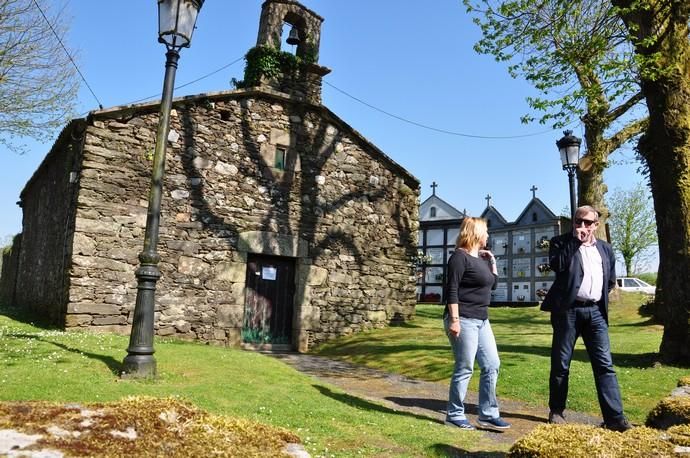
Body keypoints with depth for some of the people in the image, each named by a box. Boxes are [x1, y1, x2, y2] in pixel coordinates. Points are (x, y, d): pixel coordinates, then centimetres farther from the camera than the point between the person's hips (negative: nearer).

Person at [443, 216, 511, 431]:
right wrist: (454, 320, -22)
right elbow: (452, 290, -17)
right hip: (464, 320, -9)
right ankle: (454, 414, 12)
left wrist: (492, 262, 14)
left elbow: (492, 284, 24)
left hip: (481, 320, 9)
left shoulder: (481, 258, 15)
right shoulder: (460, 256, -11)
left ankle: (487, 414, 19)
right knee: (465, 368, -2)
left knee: (492, 365, 9)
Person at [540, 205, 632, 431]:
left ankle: (615, 417, 1)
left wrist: (599, 296, 10)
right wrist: (576, 240, -14)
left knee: (605, 365, -1)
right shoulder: (561, 242, 3)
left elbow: (611, 280, 23)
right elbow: (556, 265, -16)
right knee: (561, 364, 5)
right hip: (568, 310, -3)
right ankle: (556, 411, 17)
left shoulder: (605, 248, 16)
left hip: (595, 311, 4)